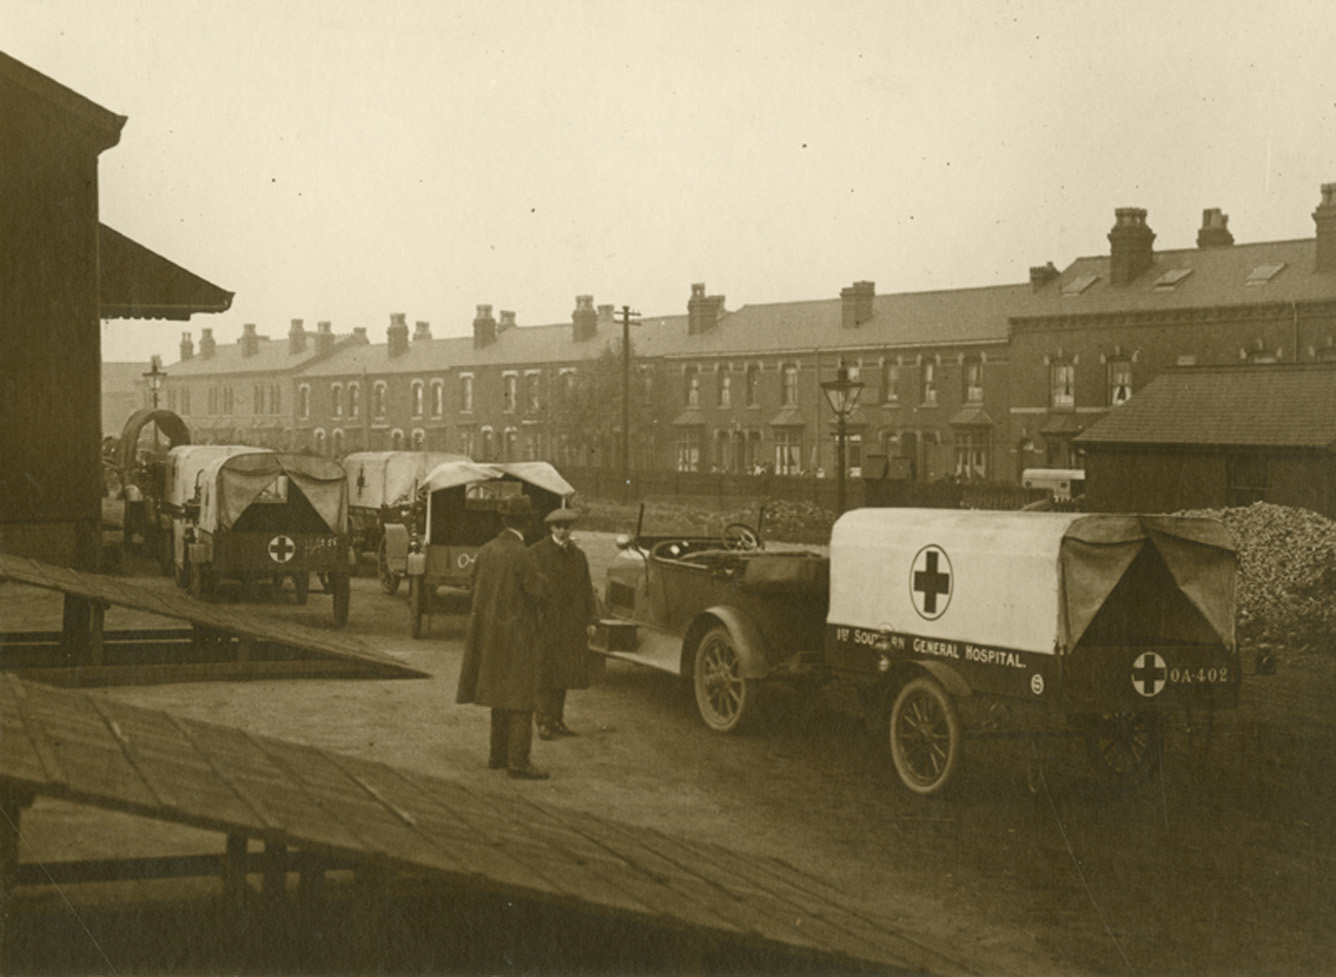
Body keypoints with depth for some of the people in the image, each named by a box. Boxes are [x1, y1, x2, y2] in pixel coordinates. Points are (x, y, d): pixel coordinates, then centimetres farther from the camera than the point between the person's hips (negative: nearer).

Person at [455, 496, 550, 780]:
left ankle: (498, 755, 24)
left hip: (490, 630, 7)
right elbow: (536, 594, -14)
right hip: (517, 632, -7)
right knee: (521, 698, -1)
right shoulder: (522, 554, -18)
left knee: (502, 695, 18)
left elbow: (475, 587, 10)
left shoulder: (486, 551, 3)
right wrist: (537, 575, 5)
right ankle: (518, 762, -3)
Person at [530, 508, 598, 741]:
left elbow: (586, 589, 14)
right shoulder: (537, 553, -4)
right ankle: (544, 723, -1)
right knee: (544, 673, -4)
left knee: (563, 673, 10)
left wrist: (590, 619, 8)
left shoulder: (578, 555, 14)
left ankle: (557, 719, 19)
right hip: (545, 623, -5)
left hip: (571, 625, 5)